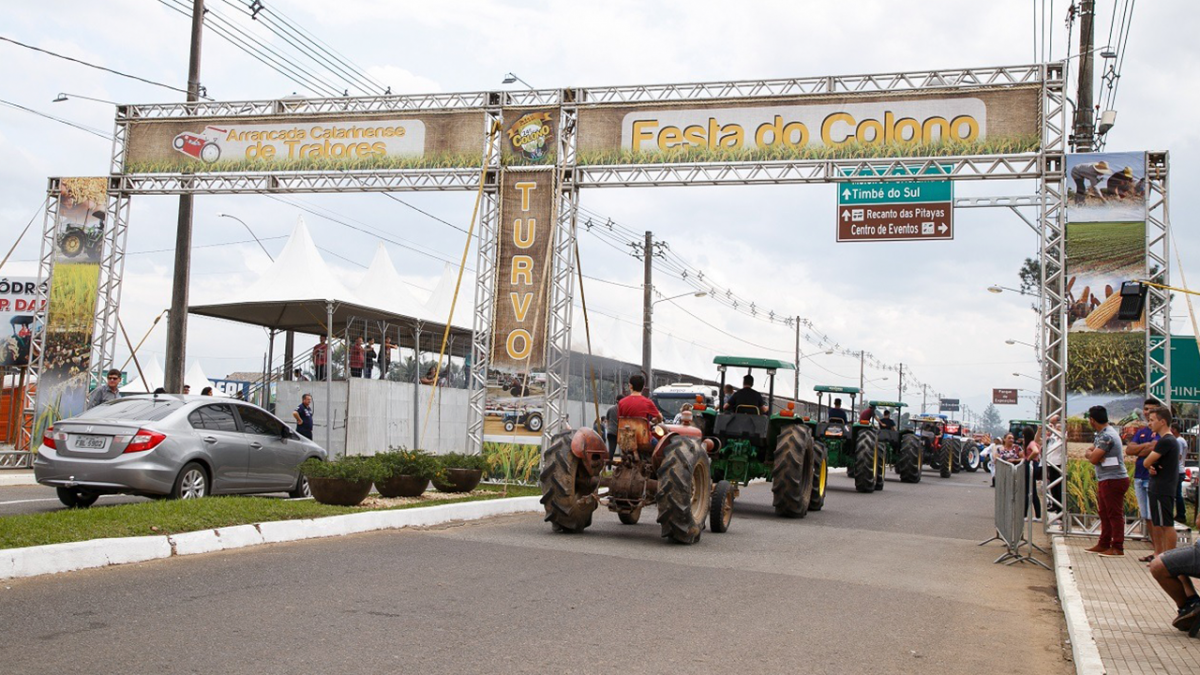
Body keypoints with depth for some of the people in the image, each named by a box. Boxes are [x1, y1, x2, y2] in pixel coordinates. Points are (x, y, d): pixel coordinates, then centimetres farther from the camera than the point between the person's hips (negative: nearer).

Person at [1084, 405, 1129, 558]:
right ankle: (1104, 544, 23)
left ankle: (1118, 548, -4)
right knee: (1104, 513, 16)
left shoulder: (1107, 436, -18)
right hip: (1105, 480, 10)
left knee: (1115, 514, -7)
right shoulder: (1101, 434, 15)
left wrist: (1090, 453, 0)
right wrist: (1091, 453, -8)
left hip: (1113, 480, -10)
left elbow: (1093, 459, -21)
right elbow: (1088, 453, 14)